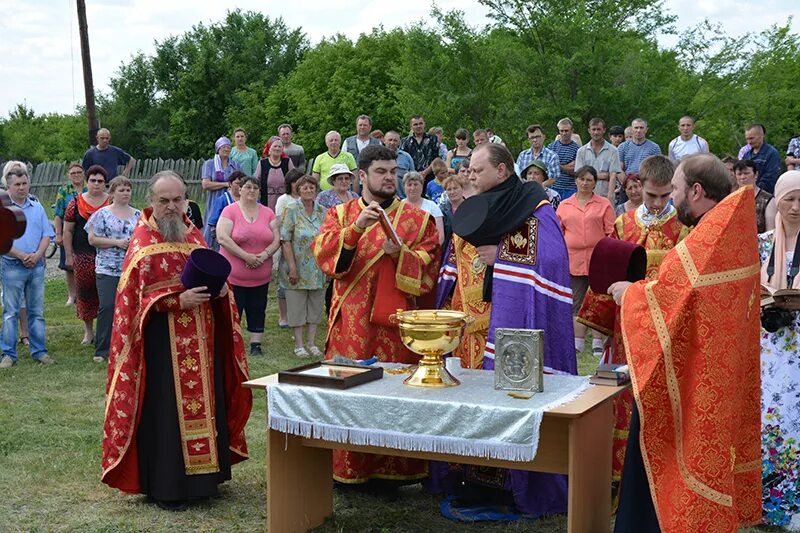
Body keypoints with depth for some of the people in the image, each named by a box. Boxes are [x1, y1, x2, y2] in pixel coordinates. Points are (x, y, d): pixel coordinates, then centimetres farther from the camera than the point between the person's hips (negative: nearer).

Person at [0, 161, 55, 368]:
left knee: (36, 311, 8)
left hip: (36, 265, 4)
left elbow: (47, 235, 7)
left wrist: (37, 255, -9)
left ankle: (39, 351, 14)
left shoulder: (37, 208, 10)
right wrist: (22, 256, -15)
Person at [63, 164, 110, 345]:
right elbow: (68, 230, 7)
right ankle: (88, 331, 17)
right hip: (83, 256, 1)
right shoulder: (76, 203, 4)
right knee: (85, 292, 5)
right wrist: (69, 256, 2)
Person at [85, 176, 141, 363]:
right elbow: (92, 239, -5)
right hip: (107, 269, -3)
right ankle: (102, 350, -3)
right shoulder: (102, 214, 1)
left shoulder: (138, 215, 11)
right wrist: (117, 242, -13)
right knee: (107, 306, -10)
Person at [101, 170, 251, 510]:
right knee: (166, 409, -3)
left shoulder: (194, 235, 11)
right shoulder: (142, 242, -8)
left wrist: (220, 288, -3)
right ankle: (164, 485, 7)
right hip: (162, 341, -6)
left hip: (200, 339, 6)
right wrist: (178, 300, -23)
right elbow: (133, 298, -12)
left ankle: (203, 474, 22)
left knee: (204, 401, 10)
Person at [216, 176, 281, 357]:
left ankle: (256, 345, 17)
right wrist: (246, 256, -18)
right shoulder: (230, 211, -4)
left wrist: (264, 255, -13)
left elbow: (276, 240, 6)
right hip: (234, 275, -4)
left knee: (257, 311, 9)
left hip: (261, 277, 4)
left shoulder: (268, 213, 8)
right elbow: (222, 238, -15)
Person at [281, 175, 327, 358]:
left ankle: (311, 343, 19)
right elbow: (285, 241, -11)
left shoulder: (322, 211, 6)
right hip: (299, 267, -4)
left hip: (318, 269, 4)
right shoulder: (292, 211, -6)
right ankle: (299, 345, 11)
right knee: (298, 306, 2)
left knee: (315, 306, 9)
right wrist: (292, 267, -16)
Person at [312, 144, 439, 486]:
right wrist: (356, 228, -21)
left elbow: (429, 266, 1)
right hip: (352, 327, 0)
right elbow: (322, 253, -7)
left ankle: (393, 469, 10)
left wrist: (400, 253, -17)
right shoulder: (340, 214, 10)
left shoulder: (418, 219, 9)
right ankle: (348, 469, 10)